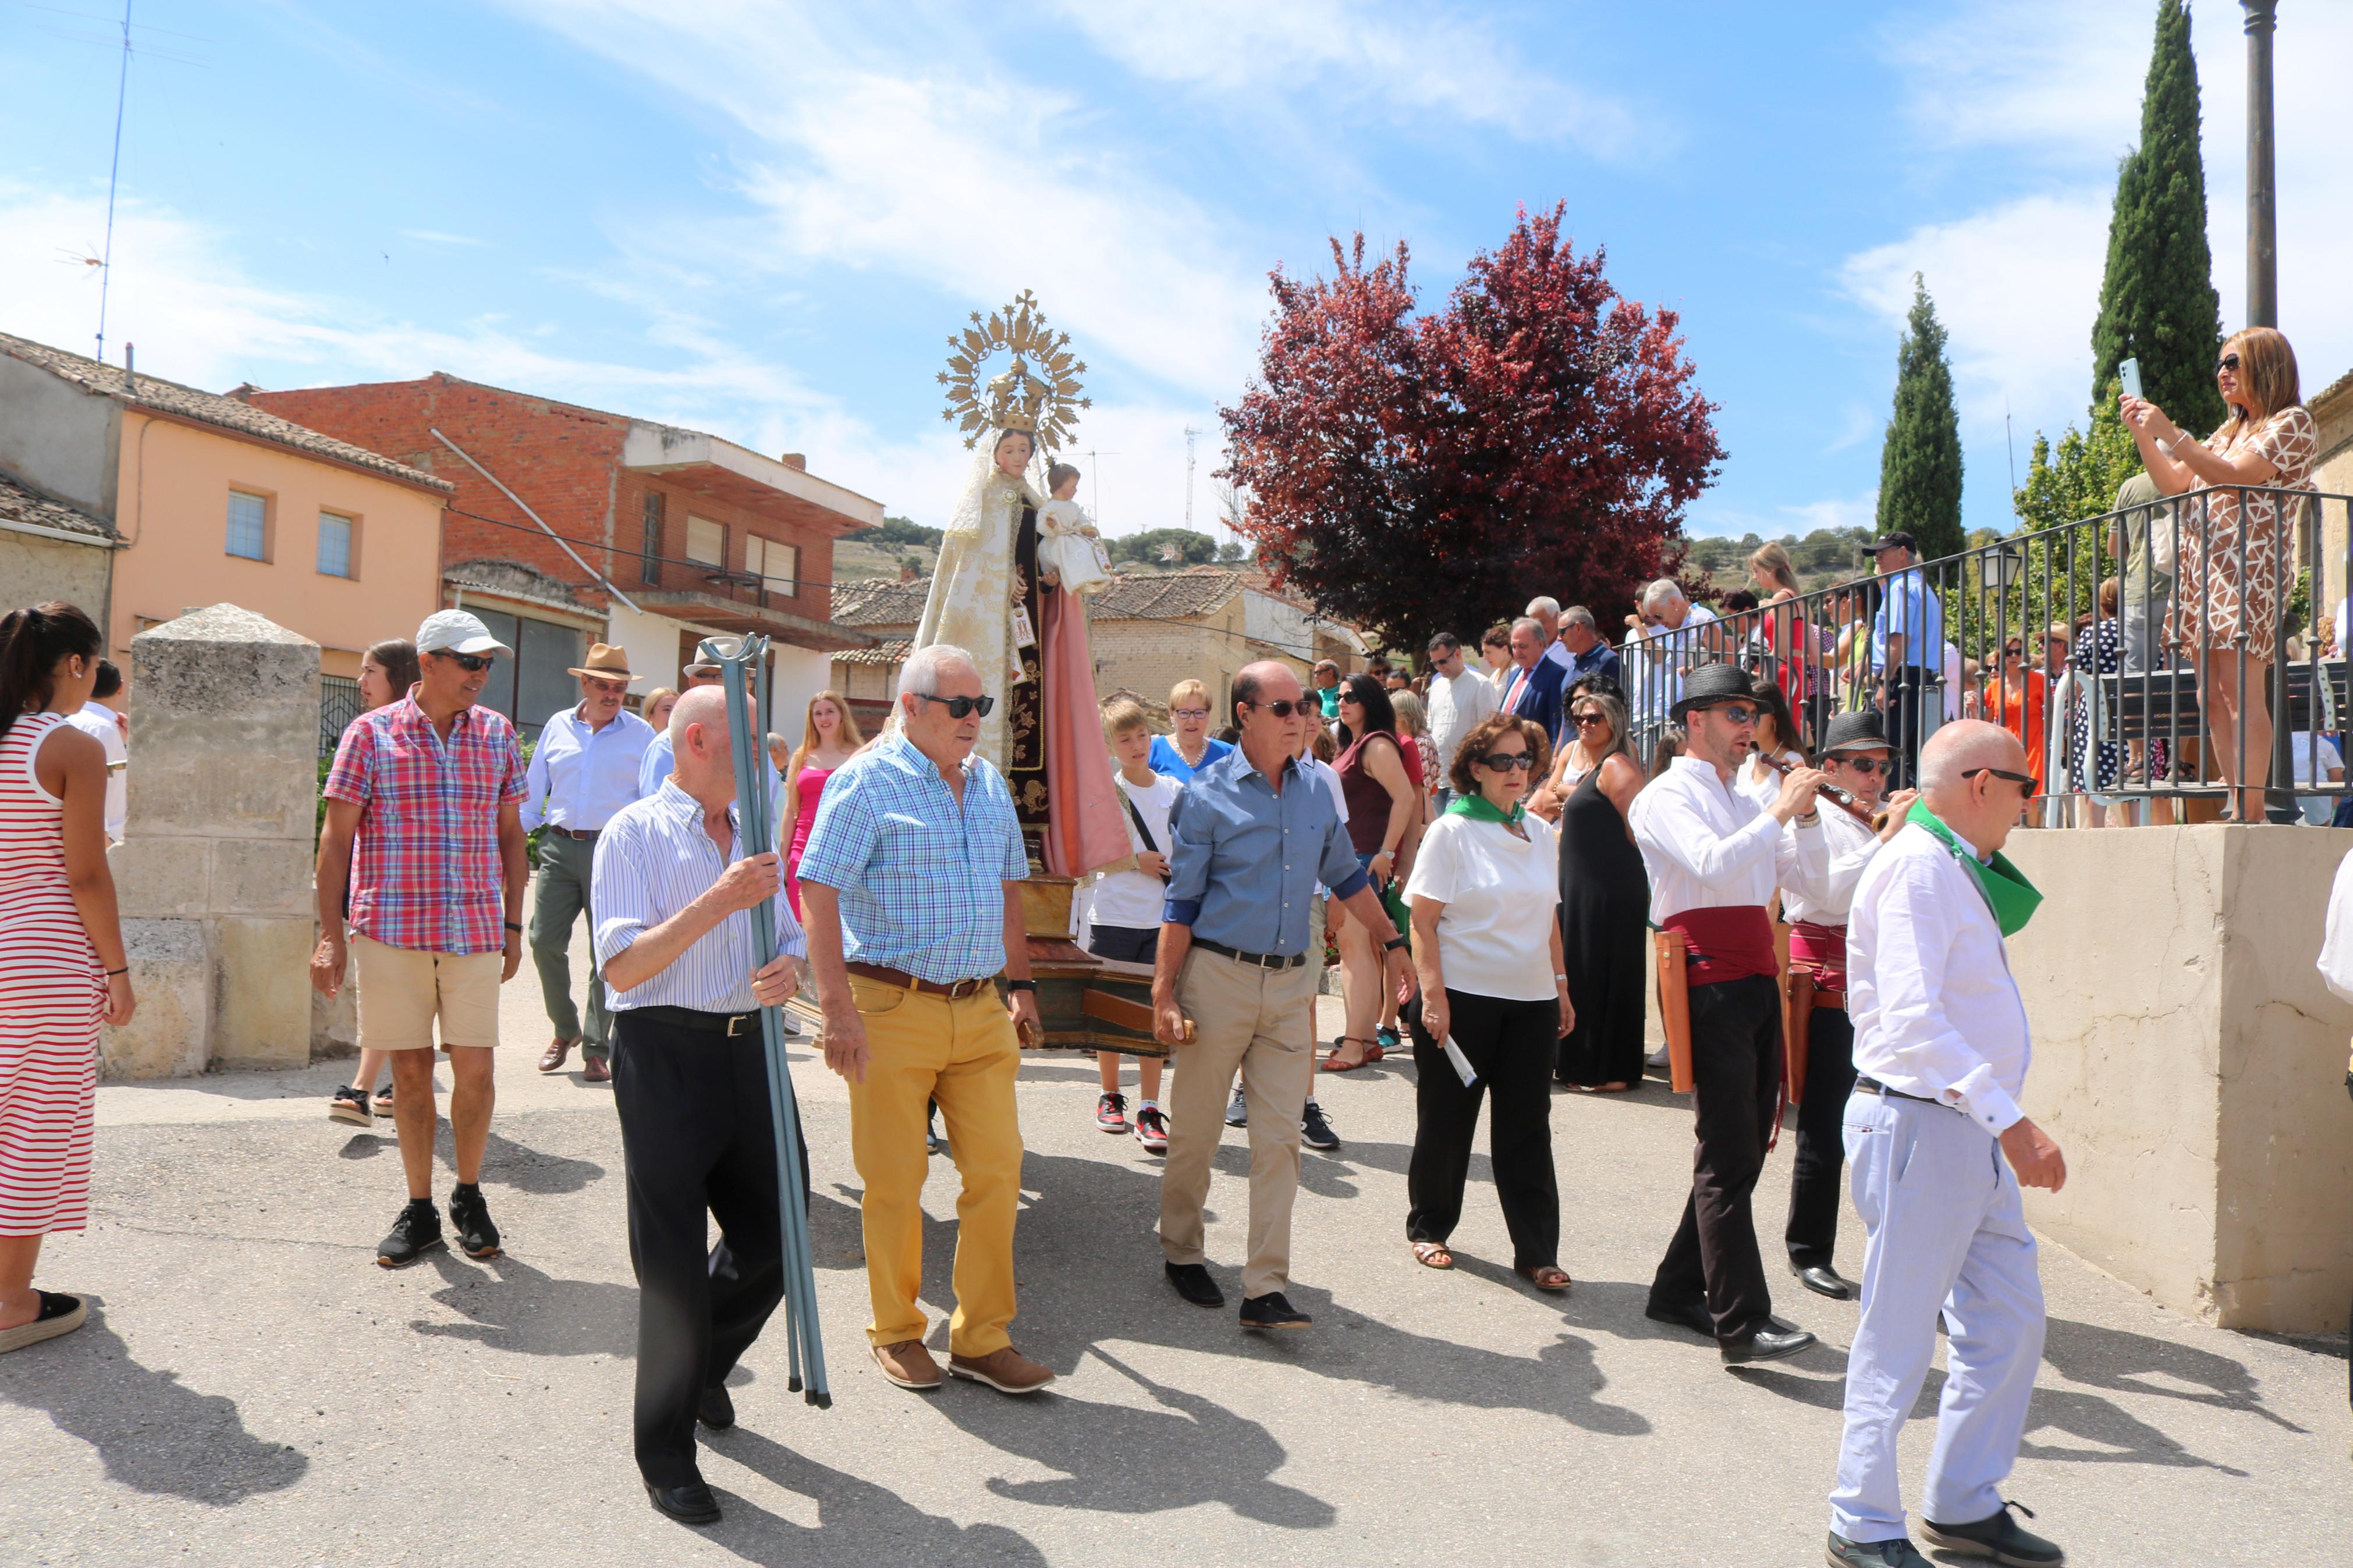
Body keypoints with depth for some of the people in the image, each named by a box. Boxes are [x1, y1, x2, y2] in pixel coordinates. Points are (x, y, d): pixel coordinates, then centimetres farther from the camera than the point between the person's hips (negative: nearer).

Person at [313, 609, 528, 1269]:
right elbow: (336, 838, 0)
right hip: (390, 927, -1)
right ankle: (419, 1212, 20)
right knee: (411, 1070, 7)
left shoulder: (498, 735, 7)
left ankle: (469, 1197, 23)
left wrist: (513, 924, 10)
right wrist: (330, 935, -6)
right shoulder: (371, 733, 0)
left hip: (475, 931, 2)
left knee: (475, 1070, 2)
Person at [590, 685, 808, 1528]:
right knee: (673, 1263, 2)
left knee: (776, 1235, 10)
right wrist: (720, 902, -23)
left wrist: (788, 966, -3)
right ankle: (667, 1456, 19)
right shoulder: (634, 833, -6)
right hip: (666, 1053, -6)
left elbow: (788, 932, 21)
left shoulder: (753, 834, 15)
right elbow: (623, 967, -14)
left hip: (749, 1047, 6)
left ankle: (702, 1363, 40)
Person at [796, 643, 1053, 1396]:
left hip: (979, 1008, 6)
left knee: (997, 1168, 4)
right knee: (894, 1179, 5)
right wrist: (838, 1008, -19)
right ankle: (896, 1332, 24)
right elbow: (818, 895, -13)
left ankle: (982, 1338, 18)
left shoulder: (989, 782, 13)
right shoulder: (866, 781, -7)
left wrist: (1019, 982, 18)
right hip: (893, 1008, -5)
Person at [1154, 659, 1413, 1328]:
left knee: (1279, 1139, 1)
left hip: (1291, 982, 4)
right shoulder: (1207, 796, -5)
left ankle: (1266, 1287, 6)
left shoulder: (1317, 791, 8)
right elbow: (1181, 902, -5)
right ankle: (1181, 1253, 28)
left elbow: (1347, 877, 21)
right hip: (1218, 976, -4)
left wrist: (1392, 942, 20)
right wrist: (1164, 994, -9)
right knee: (1195, 1130, 7)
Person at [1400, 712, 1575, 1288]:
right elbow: (1423, 921, -8)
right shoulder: (1452, 831, -5)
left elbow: (1548, 918, 17)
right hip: (1462, 998, -4)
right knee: (1447, 1119, 8)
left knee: (1527, 1127, 4)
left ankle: (1536, 1251, 11)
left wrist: (1560, 985, 13)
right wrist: (1433, 993, -15)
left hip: (1530, 1002, 4)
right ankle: (1429, 1227, 26)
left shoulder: (1540, 834, 11)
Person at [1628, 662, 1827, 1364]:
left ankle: (1680, 1290, 21)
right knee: (1727, 1158, -10)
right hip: (1711, 985, -9)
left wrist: (1805, 813, 5)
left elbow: (1803, 874, 19)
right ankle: (1741, 1323, -10)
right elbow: (1712, 863, -19)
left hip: (1758, 984, 9)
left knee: (1744, 1150, 10)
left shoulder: (1742, 803, 24)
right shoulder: (1668, 796, -2)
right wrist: (1780, 811, -13)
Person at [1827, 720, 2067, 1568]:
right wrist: (2010, 1120, -29)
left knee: (2010, 1322, 15)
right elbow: (1913, 1019, -27)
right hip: (1919, 1125, -10)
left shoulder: (1958, 869, 17)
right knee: (1898, 1338, 0)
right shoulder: (1917, 867, -17)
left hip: (1973, 1132, 10)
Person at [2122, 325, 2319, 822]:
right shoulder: (2230, 431, 25)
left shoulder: (2293, 422, 0)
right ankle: (2241, 811, 3)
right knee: (2212, 696, 2)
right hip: (2203, 567, 8)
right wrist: (2143, 436, 11)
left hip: (2250, 564, -8)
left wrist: (2170, 433, -16)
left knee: (2239, 689, -15)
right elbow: (2174, 483, 21)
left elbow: (2235, 477, -14)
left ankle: (2252, 813, -16)